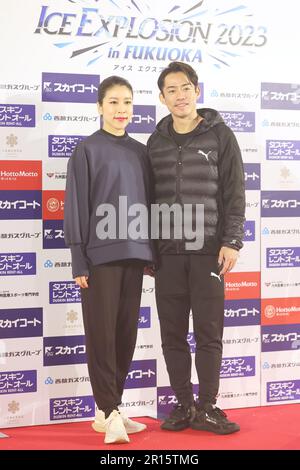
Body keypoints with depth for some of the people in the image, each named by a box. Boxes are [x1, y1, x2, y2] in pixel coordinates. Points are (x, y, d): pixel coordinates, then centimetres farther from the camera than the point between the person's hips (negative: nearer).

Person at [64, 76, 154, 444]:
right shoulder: (87, 150, -1)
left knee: (126, 332, 7)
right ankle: (108, 412, 4)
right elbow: (76, 207, -5)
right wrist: (79, 260, -10)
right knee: (102, 333, -3)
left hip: (134, 253, 5)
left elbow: (148, 202, 16)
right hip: (100, 255, -5)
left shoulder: (140, 152, 14)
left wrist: (152, 252, 11)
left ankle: (109, 407, 18)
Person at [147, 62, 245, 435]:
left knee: (209, 332, 0)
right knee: (173, 334, 5)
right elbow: (148, 197, 14)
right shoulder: (156, 142, 12)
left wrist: (232, 242, -9)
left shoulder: (219, 135, 3)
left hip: (208, 250, -3)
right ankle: (183, 405, 17)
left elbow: (234, 192, -1)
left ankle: (206, 408, 11)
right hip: (167, 252, 3)